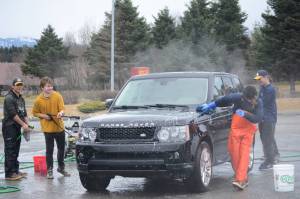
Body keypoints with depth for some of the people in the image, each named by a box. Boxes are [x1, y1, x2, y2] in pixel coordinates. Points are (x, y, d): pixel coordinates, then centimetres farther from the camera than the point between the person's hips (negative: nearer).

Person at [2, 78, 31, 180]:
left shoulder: (21, 99, 16)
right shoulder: (9, 98, -12)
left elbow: (24, 113, 16)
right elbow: (13, 114, -18)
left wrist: (27, 125, 2)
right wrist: (23, 124, -15)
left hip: (17, 127, 9)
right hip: (9, 127, -9)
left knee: (16, 150, 13)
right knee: (10, 151, -7)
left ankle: (15, 170, 20)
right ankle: (9, 173, -5)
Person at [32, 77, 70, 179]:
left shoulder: (57, 96, -6)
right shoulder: (38, 100, -9)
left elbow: (62, 109, -9)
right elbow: (34, 113, 4)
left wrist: (61, 113, -31)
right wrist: (43, 116, -13)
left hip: (59, 126, 2)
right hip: (48, 128, -2)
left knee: (61, 148, 14)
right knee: (49, 149, 0)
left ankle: (61, 167, 31)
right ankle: (49, 170, 12)